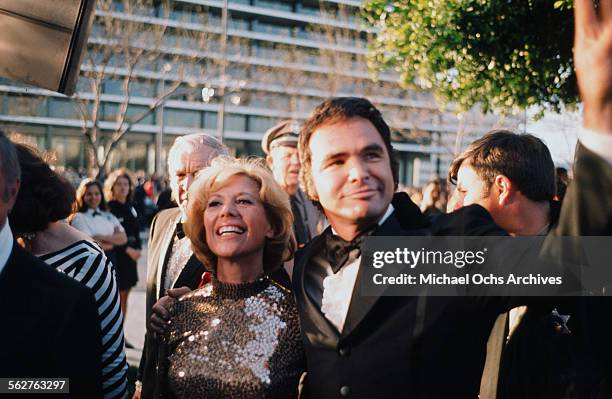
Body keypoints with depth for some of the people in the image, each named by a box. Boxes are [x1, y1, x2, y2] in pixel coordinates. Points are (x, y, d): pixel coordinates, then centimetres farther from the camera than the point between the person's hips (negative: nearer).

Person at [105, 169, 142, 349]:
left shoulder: (131, 208, 12)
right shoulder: (109, 208, -9)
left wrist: (138, 249, -1)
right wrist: (128, 250, -15)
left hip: (130, 257, 7)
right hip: (115, 257, -7)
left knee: (124, 297, 11)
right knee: (116, 298, -5)